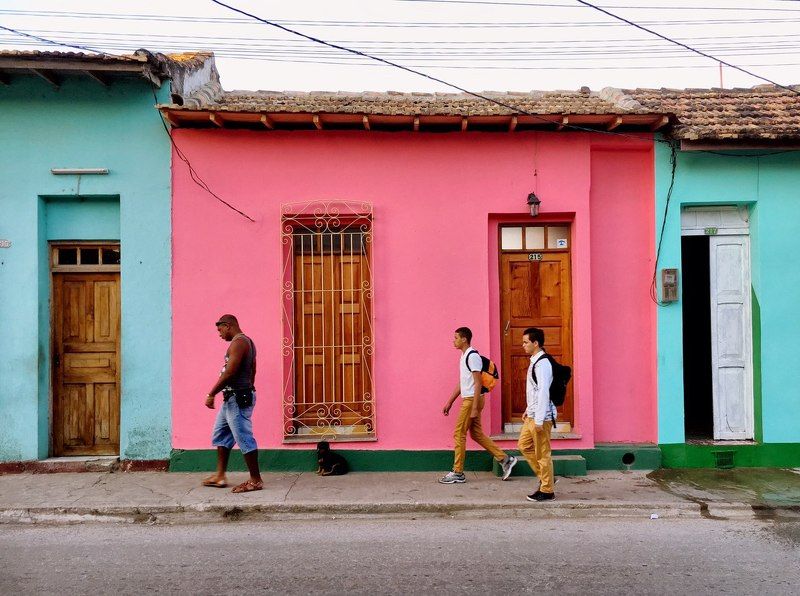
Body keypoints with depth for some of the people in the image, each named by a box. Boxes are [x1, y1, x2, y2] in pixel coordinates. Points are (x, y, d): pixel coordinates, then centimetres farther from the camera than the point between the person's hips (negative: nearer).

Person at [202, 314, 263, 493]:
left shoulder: (238, 342, -16)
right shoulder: (246, 342, 16)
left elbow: (229, 372, -22)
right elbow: (251, 372, 20)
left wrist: (211, 394, -17)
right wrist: (249, 391, 25)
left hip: (238, 398, -11)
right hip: (232, 398, 11)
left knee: (244, 438, -5)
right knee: (220, 435, 17)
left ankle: (256, 480, 2)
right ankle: (220, 475, 23)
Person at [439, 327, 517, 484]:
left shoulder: (472, 356, -16)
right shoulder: (464, 355, 14)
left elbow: (478, 383, -20)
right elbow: (462, 383, 20)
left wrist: (474, 408, -22)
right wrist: (450, 402, 21)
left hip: (472, 400, -10)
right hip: (467, 399, 10)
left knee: (459, 434, -3)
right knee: (476, 434, 12)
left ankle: (458, 473, 5)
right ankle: (505, 459, 17)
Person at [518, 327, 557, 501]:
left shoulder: (542, 363, -19)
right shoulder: (535, 361, 13)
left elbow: (543, 392, -23)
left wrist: (539, 420, -23)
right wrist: (528, 410, 21)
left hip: (541, 417, -10)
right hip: (532, 415, 10)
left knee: (542, 453, 0)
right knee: (524, 445, 16)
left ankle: (547, 490, 12)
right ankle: (544, 477, 26)